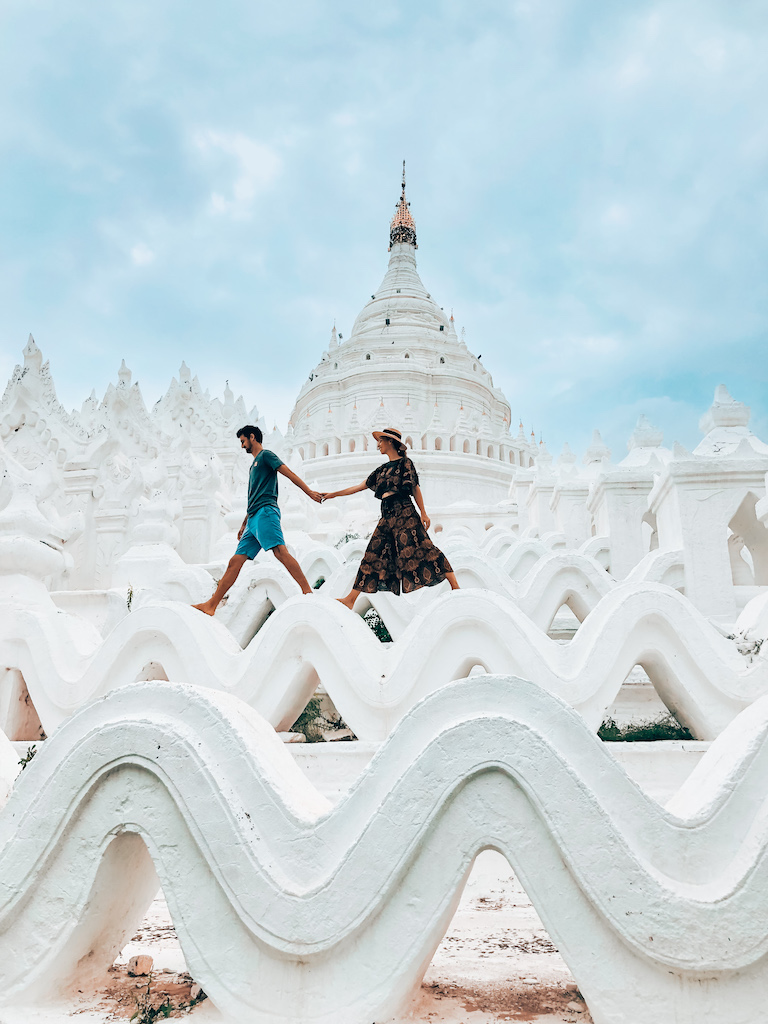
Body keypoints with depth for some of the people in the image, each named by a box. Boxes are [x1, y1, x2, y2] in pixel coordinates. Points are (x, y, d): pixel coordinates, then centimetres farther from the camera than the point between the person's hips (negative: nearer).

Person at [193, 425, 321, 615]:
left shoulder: (266, 455, 6)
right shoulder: (254, 464, 31)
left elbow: (289, 473, -6)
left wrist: (309, 492, -18)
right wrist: (244, 524, 32)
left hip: (265, 512, -9)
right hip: (253, 519, 9)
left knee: (280, 551, -25)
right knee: (235, 562, 4)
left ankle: (307, 592, -32)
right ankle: (211, 605, 2)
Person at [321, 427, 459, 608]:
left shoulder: (405, 463, 3)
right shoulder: (382, 469, 21)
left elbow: (415, 488, 1)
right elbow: (360, 486, 27)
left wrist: (423, 513, -8)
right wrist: (334, 494, 29)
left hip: (404, 512, -7)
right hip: (387, 516, 7)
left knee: (419, 549, -15)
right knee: (373, 555, 5)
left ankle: (455, 586, -13)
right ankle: (350, 599, 5)